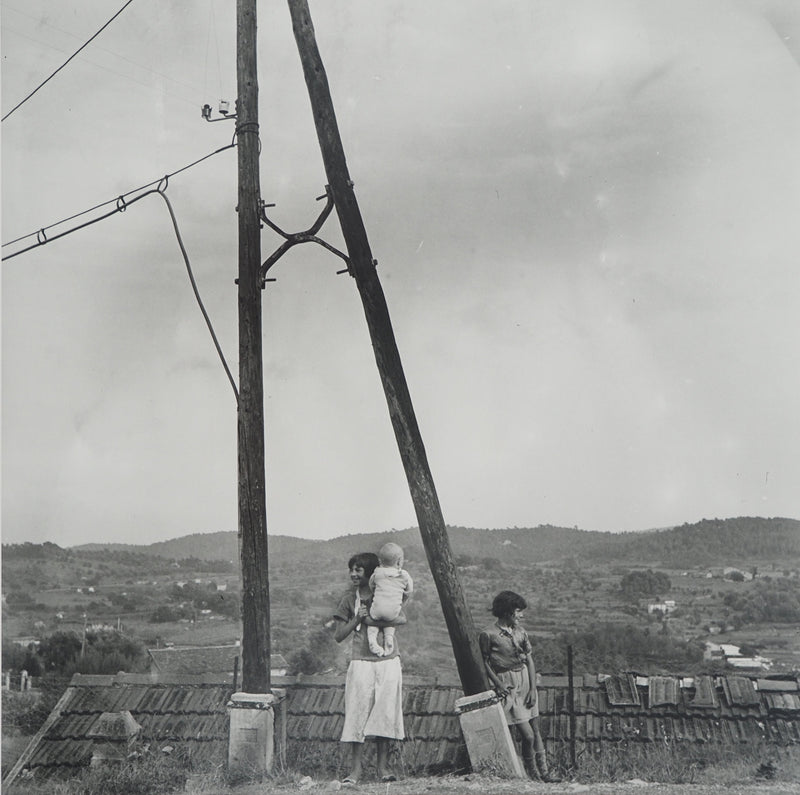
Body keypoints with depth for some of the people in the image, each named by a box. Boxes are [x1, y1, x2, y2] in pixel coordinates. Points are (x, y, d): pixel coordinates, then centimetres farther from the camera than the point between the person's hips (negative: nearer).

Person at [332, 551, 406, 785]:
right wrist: (357, 619, -9)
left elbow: (401, 619, -7)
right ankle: (355, 769, 1)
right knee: (358, 713, -5)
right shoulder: (348, 599, 6)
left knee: (385, 712, 1)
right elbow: (339, 636, 6)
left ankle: (383, 767, 10)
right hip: (361, 662, 0)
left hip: (388, 661, 0)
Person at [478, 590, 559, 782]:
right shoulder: (488, 635, -11)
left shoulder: (520, 632, 5)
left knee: (536, 731, 8)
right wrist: (498, 684, -13)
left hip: (526, 682, 6)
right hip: (508, 686, -6)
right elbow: (486, 663, -2)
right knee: (528, 735, -8)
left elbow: (530, 660, 6)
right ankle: (532, 773, 11)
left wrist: (533, 689, -1)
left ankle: (544, 772, 18)